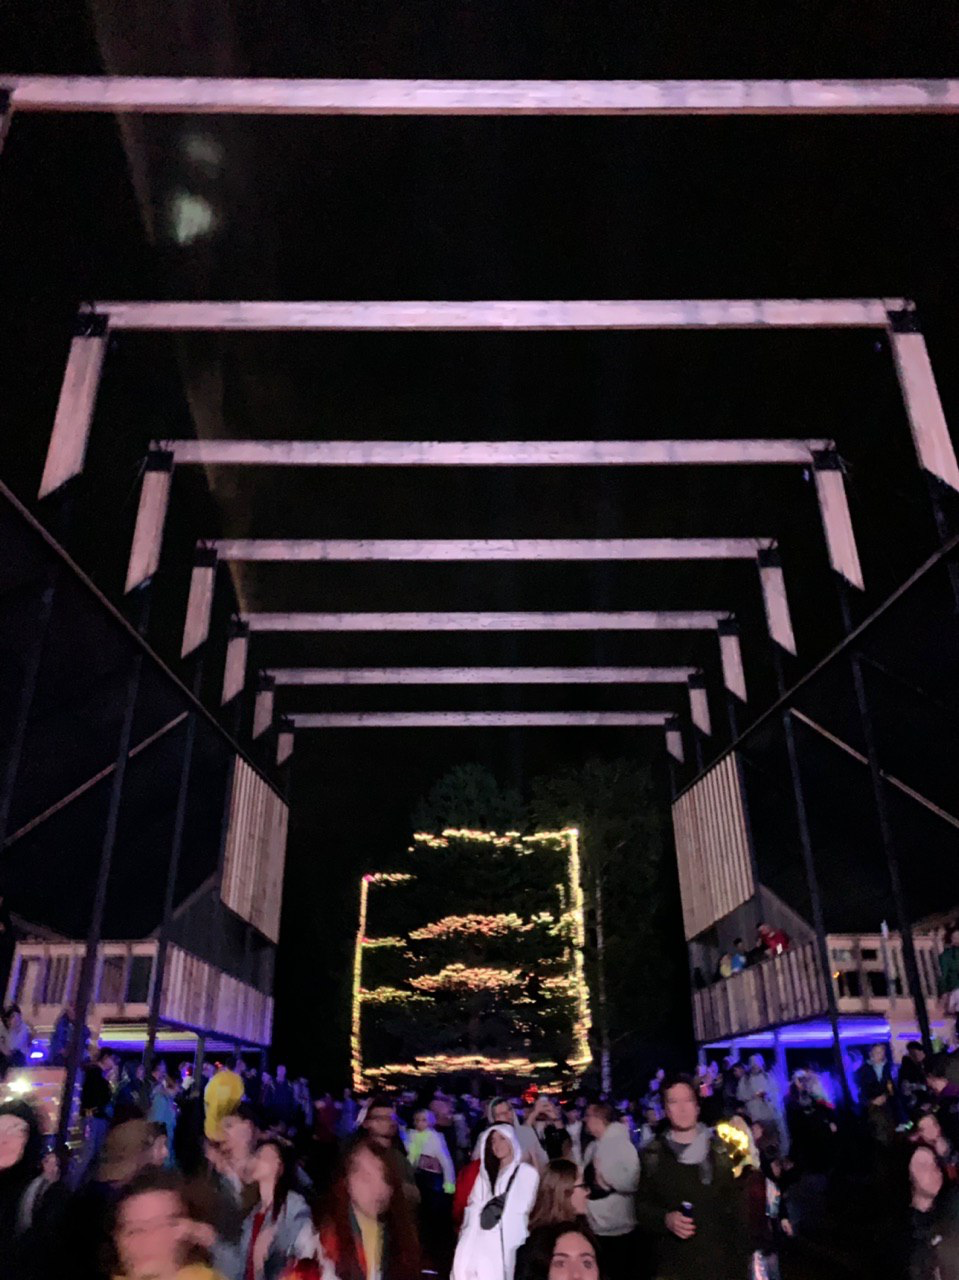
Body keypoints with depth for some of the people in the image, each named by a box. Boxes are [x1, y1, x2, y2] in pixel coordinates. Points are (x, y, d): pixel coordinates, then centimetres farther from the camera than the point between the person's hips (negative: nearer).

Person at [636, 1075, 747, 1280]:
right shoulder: (654, 1154, 1)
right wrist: (665, 1219, -13)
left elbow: (736, 1206, 2)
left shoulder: (720, 1150, 1)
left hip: (719, 1262, 0)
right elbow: (642, 1206, 6)